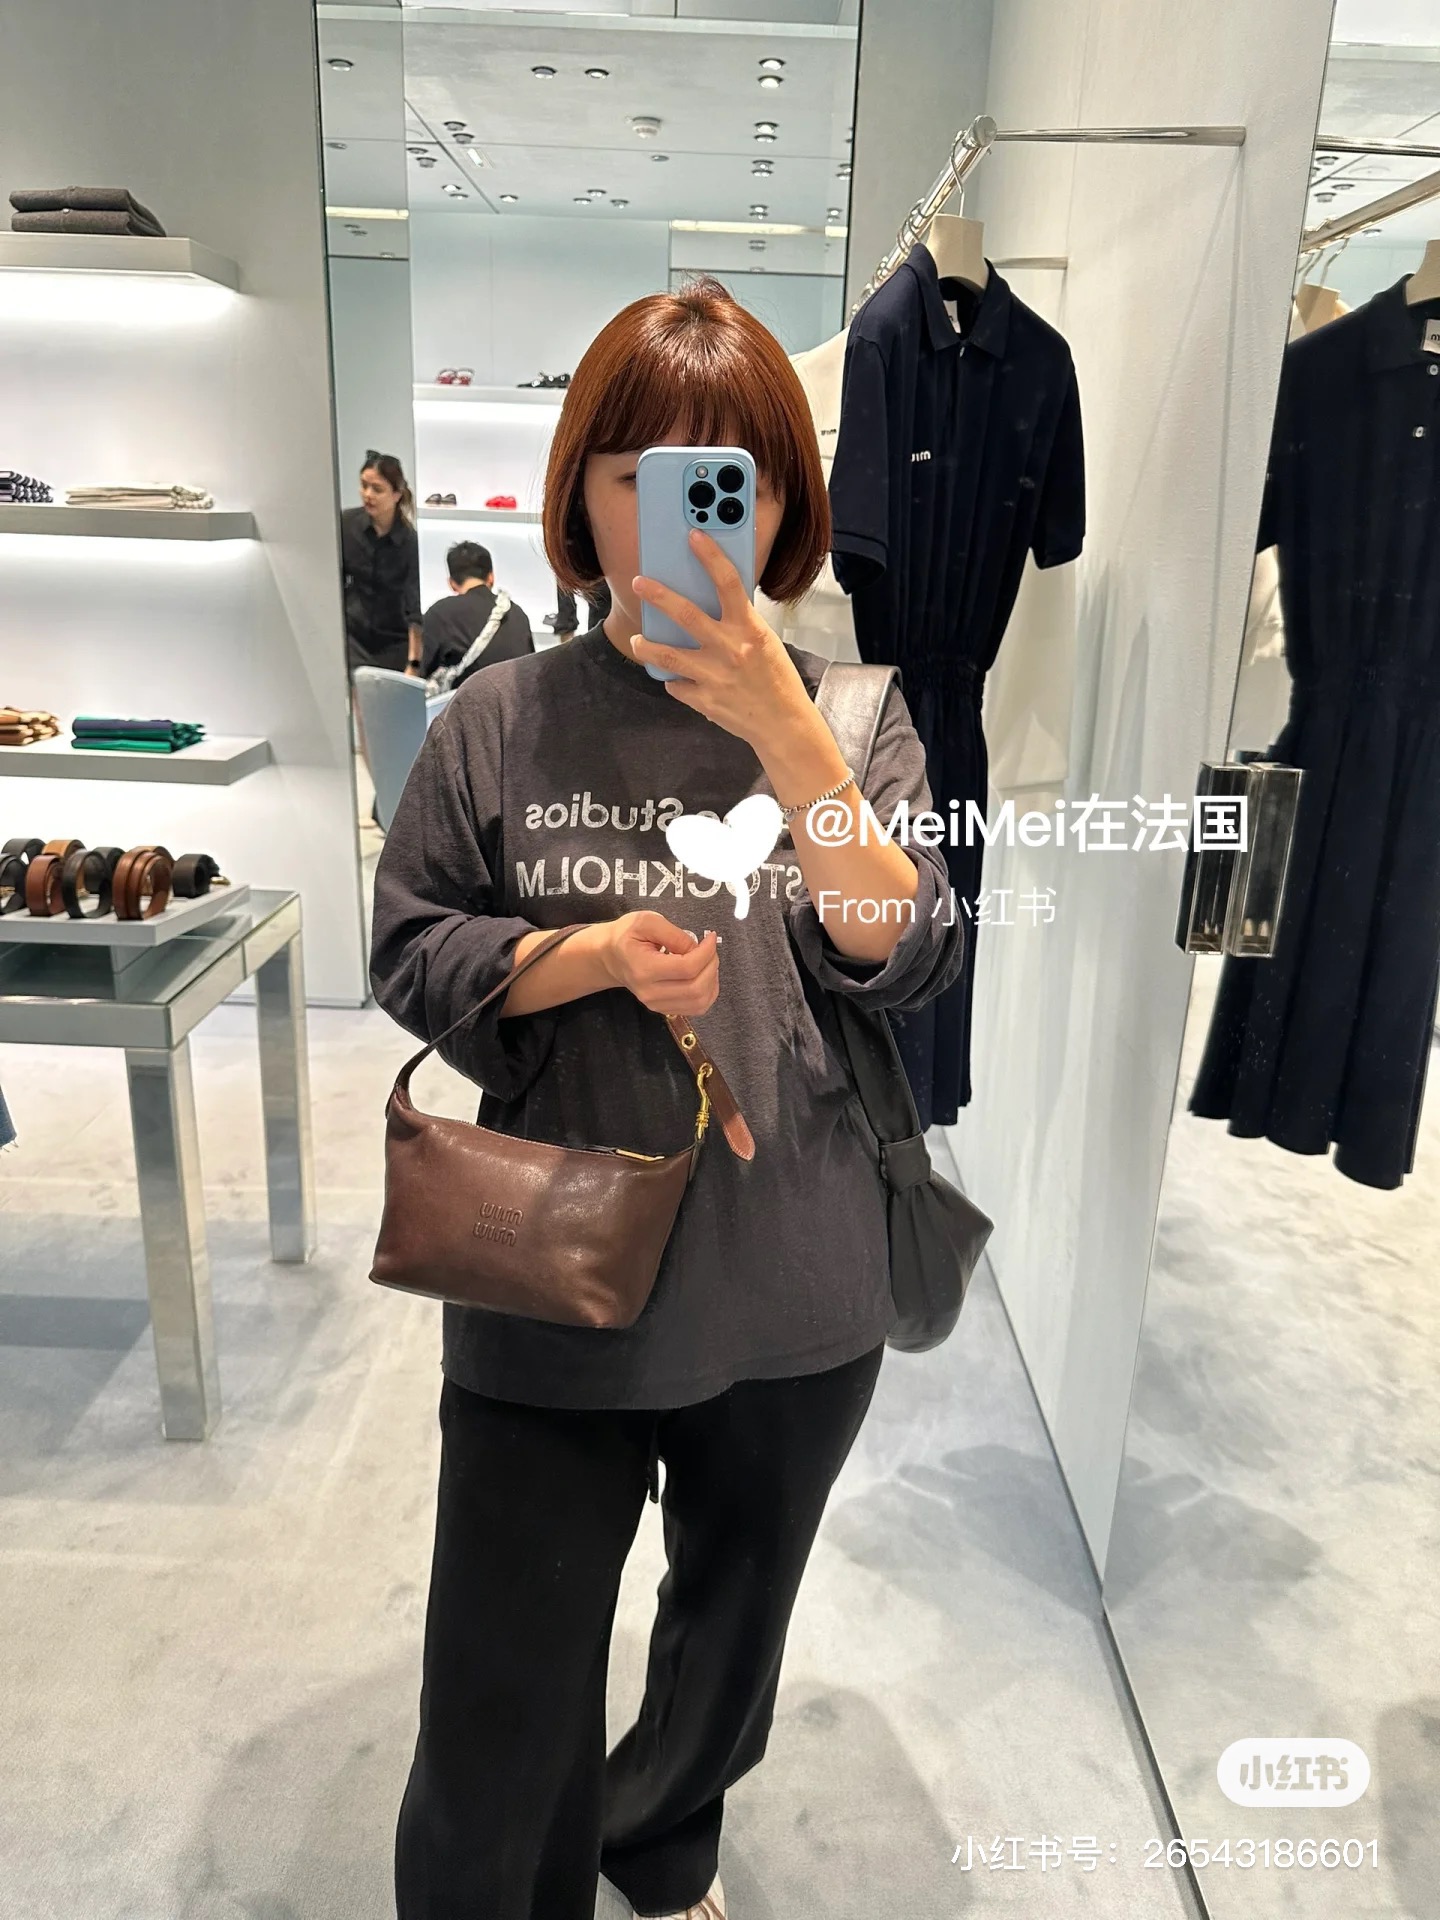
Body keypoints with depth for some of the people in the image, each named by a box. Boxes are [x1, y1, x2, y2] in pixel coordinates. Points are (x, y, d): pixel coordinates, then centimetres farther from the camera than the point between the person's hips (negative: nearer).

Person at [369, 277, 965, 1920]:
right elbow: (412, 957, -3)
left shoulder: (853, 717, -5)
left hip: (792, 1297, 3)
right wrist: (593, 953, -20)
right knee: (504, 1688, 11)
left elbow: (901, 959, -15)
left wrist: (783, 734, -27)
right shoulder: (504, 721, -7)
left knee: (733, 1617, 26)